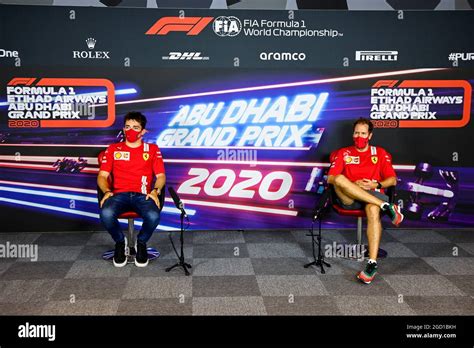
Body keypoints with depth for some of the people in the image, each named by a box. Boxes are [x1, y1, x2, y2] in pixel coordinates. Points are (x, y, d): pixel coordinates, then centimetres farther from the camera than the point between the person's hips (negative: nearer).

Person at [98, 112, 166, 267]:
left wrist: (155, 191, -12)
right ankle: (120, 242, -1)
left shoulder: (152, 149, 16)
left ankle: (141, 243, 1)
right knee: (106, 214, -34)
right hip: (119, 195, 1)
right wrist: (107, 191, -9)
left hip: (142, 195, -1)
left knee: (154, 216, -34)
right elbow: (102, 176, 12)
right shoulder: (113, 149, 18)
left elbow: (161, 175, 9)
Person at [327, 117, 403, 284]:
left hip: (373, 195, 0)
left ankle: (372, 264, -43)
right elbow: (331, 178, 4)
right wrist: (354, 184, -11)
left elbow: (393, 180, 14)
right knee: (340, 179, -34)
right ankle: (385, 206, -33)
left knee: (373, 210, -38)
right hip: (349, 199, 1)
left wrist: (376, 185, -7)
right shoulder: (343, 153, 18)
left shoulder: (380, 153, 21)